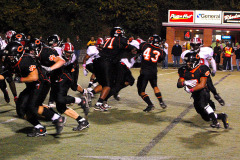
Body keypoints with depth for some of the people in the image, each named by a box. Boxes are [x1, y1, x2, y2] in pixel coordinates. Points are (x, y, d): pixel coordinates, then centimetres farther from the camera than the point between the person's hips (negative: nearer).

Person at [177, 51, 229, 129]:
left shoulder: (202, 69, -12)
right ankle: (222, 116, 33)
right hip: (195, 95, 6)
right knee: (206, 118, 8)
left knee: (202, 103, -40)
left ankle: (215, 121, -34)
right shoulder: (184, 70, 4)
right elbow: (178, 84, -2)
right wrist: (184, 83, -24)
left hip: (203, 92, -6)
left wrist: (191, 90, -30)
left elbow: (202, 85, -19)